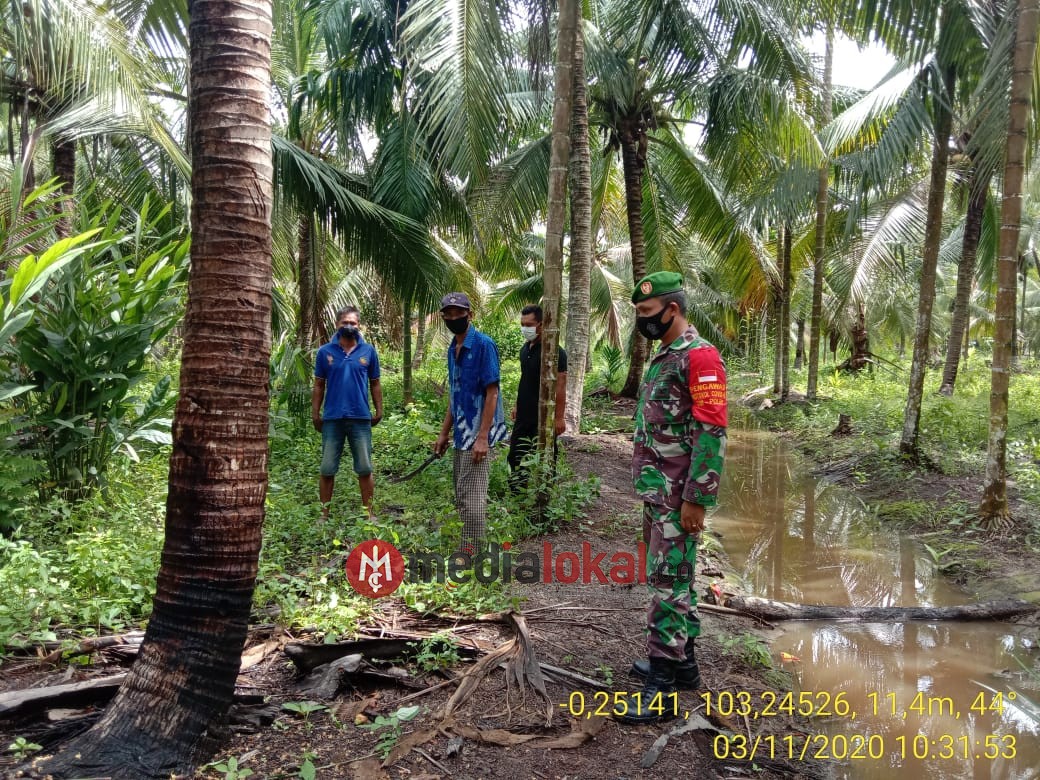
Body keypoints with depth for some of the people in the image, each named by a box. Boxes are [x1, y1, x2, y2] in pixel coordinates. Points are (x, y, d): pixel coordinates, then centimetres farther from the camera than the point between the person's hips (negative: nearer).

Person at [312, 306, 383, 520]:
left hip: (361, 418, 0)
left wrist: (379, 410, 4)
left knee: (365, 469, 6)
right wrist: (315, 414, 3)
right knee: (327, 470, 6)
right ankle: (324, 514, 17)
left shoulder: (369, 351, 4)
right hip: (332, 418, 0)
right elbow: (319, 385, 6)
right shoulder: (325, 352, 3)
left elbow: (375, 384, 9)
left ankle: (368, 513, 16)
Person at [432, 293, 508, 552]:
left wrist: (483, 438, -21)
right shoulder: (452, 349, 12)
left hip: (477, 434, -9)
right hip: (461, 433, 9)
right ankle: (472, 547, 25)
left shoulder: (483, 345, -13)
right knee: (462, 495, 14)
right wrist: (444, 433, 16)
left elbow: (492, 393, -16)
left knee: (471, 497, -7)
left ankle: (470, 554, 1)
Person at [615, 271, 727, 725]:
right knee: (674, 578, 16)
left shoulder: (699, 356, -15)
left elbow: (711, 432, -21)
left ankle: (660, 690, -1)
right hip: (657, 492, 10)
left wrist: (696, 499, -22)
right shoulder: (664, 357, 16)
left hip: (678, 496, -10)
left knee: (668, 581, -7)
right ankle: (682, 661, 29)